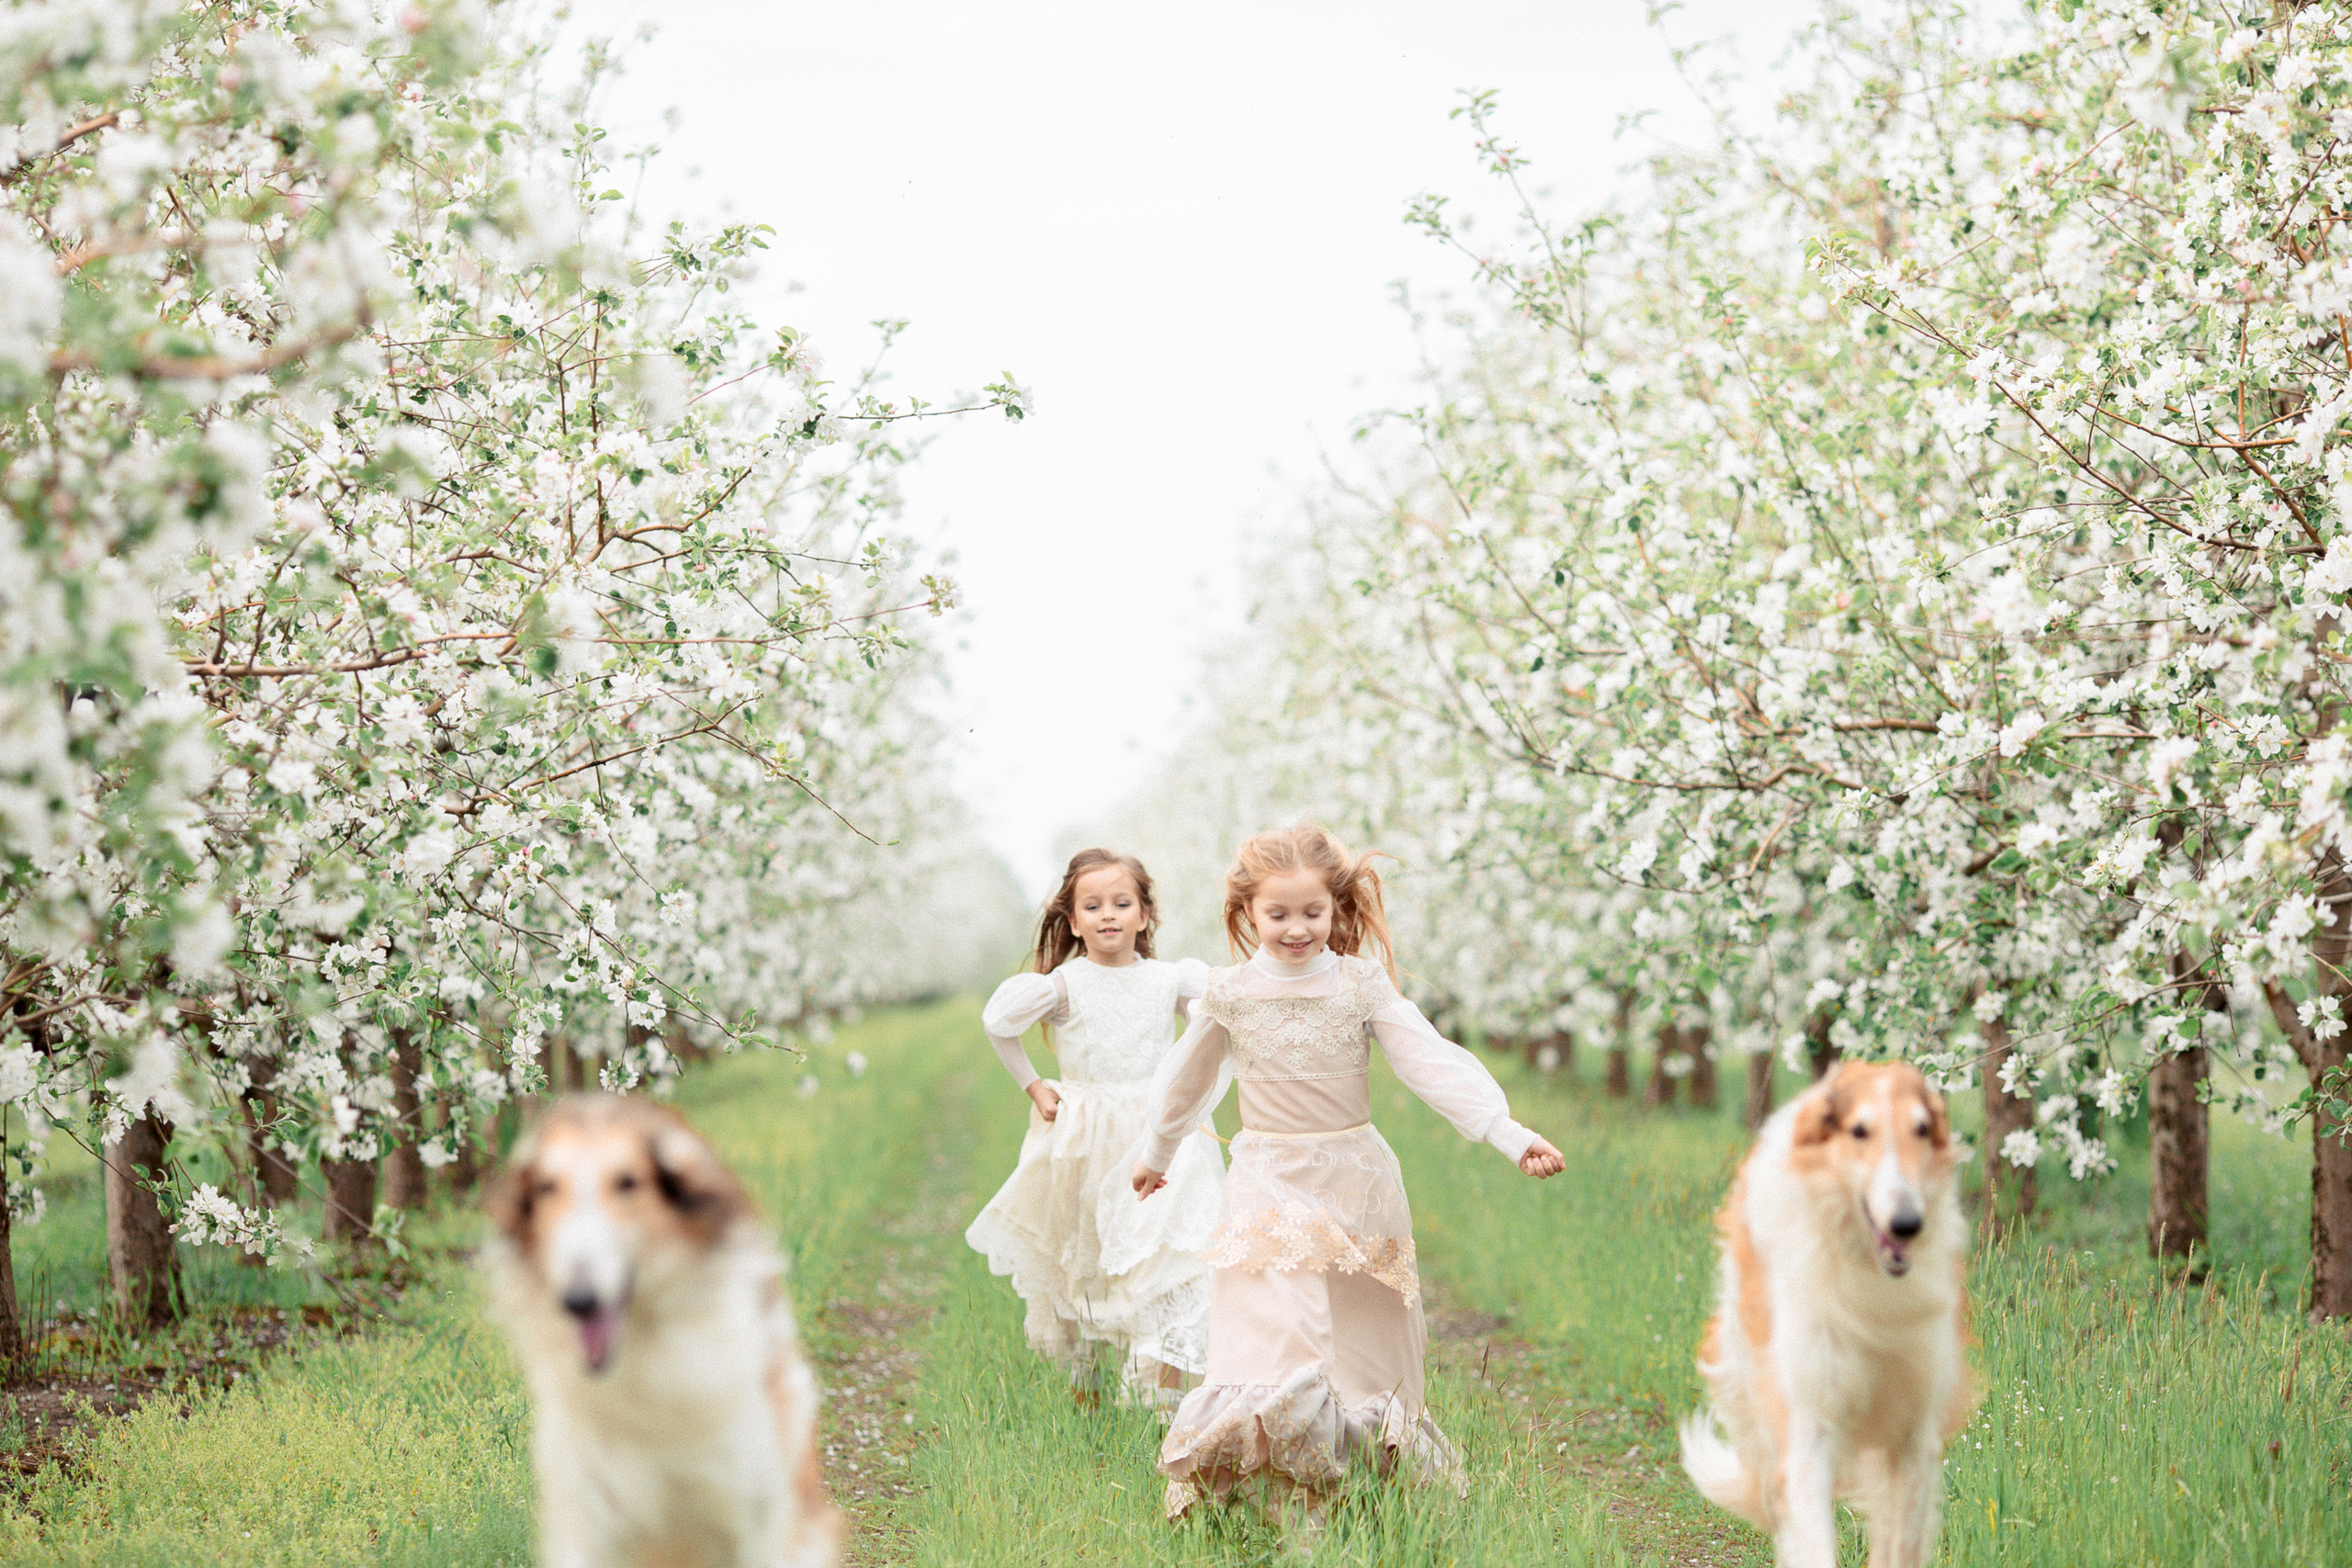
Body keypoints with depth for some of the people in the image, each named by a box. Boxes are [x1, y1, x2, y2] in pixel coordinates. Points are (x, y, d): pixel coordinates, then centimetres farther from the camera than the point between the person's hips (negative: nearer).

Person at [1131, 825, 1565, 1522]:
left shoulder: (1362, 985, -3)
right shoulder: (1231, 994, -2)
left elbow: (1434, 1064, -8)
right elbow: (1188, 1080, 15)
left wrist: (1510, 1136, -18)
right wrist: (1157, 1156, 28)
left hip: (1354, 1178, 2)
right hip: (1270, 1186, -1)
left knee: (1367, 1335, 5)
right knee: (1272, 1329, -14)